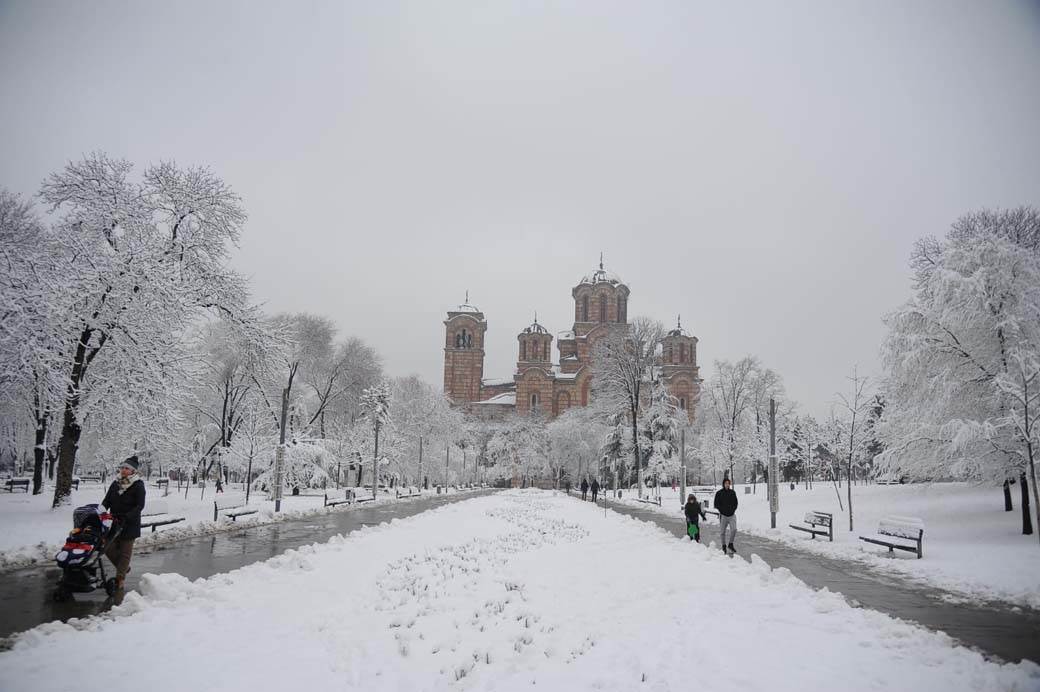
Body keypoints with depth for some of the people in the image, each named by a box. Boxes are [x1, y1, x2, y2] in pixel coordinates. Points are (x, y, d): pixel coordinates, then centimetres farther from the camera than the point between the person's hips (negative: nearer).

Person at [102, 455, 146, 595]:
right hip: (114, 522, 5)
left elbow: (140, 506, -14)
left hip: (130, 524, -5)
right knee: (108, 548, 1)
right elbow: (107, 499, 9)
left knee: (125, 552, -1)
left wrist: (126, 517, -24)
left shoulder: (138, 485, -9)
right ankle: (124, 567, 25)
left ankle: (119, 581, 5)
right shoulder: (116, 483, 7)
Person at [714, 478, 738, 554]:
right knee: (723, 531, 4)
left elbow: (735, 503, 13)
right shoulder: (719, 493, -2)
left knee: (734, 529, -12)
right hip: (723, 515, -2)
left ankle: (730, 544, 8)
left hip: (732, 515, 2)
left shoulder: (732, 492, 7)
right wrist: (722, 510, -10)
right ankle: (724, 546, 18)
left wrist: (733, 509, -2)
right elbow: (716, 504, 0)